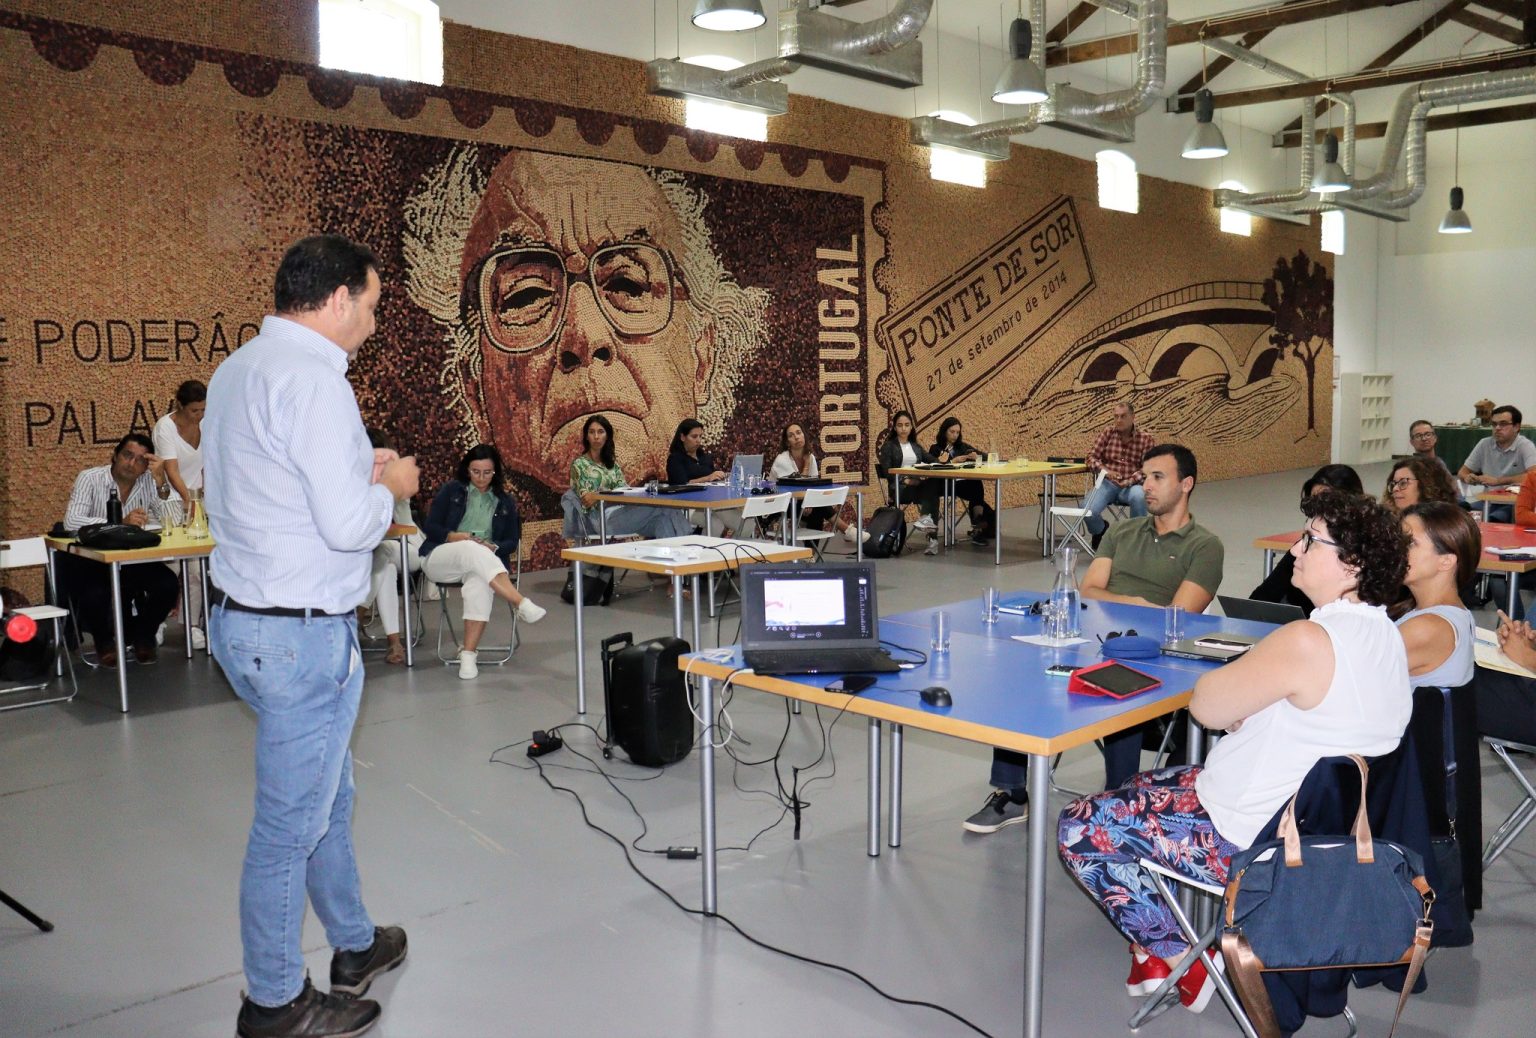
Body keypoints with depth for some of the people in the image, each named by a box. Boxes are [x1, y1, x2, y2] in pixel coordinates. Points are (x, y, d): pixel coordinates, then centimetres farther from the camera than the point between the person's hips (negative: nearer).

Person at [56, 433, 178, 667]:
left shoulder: (148, 482, -2)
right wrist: (120, 523, -35)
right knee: (96, 593, -32)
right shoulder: (90, 479, -11)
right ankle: (104, 640, 4)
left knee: (168, 585, -22)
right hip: (92, 561, -3)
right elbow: (71, 522, -25)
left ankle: (143, 635, 10)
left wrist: (161, 481, -20)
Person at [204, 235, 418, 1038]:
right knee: (291, 822, 6)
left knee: (328, 797, 24)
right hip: (301, 630, -10)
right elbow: (348, 524, -25)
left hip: (242, 611, 10)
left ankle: (354, 944, 42)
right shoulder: (311, 377, -20)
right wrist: (391, 488, -4)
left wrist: (360, 474, 15)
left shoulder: (236, 369, 10)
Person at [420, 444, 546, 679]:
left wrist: (492, 547, -12)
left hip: (483, 561, 1)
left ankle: (469, 653, -39)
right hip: (440, 559, -1)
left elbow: (512, 542, 10)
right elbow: (429, 526, 5)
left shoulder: (505, 502, 17)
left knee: (480, 583, -38)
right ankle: (522, 604, -53)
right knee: (472, 550, -39)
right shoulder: (451, 490, 12)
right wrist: (454, 537, -14)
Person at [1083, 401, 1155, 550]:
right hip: (1107, 483, 1)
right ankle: (1101, 531, 13)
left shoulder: (1145, 439, 2)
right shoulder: (1107, 433, 6)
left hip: (1130, 486, -1)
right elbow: (1092, 457, 5)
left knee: (1139, 496, -38)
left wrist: (1131, 480, -20)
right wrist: (1105, 471, -15)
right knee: (1087, 510, -27)